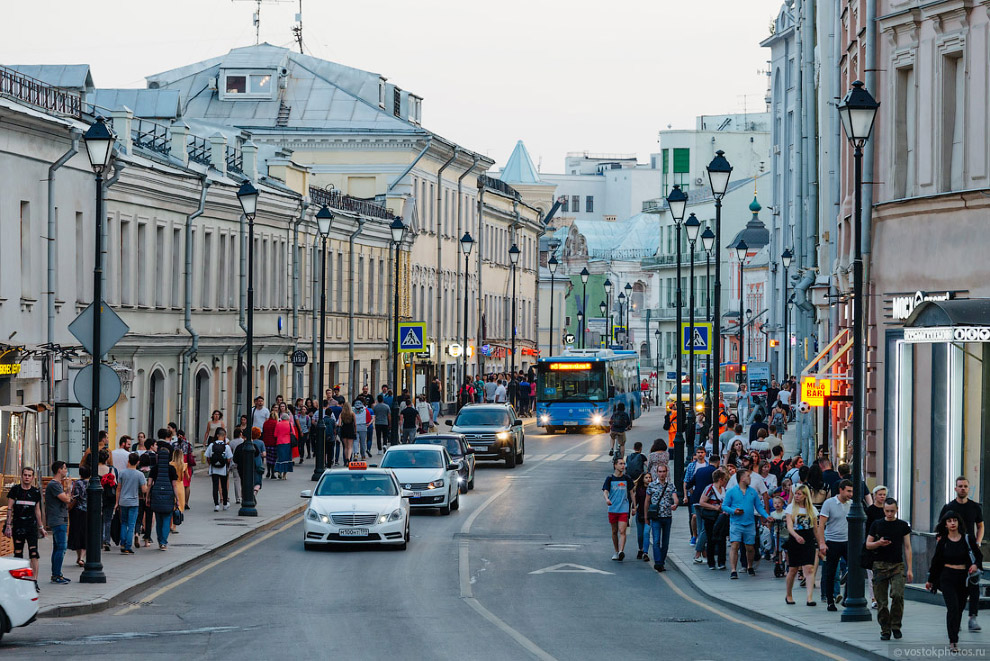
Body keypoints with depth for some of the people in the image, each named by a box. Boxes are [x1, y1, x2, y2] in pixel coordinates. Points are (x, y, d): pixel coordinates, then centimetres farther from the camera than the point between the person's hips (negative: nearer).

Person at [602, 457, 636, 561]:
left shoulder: (626, 478, 5)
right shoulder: (610, 479, 1)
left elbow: (631, 492, 14)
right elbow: (605, 491, -9)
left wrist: (634, 506, 15)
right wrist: (606, 499, -31)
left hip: (624, 509, -1)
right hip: (612, 509, 1)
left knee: (622, 531, -14)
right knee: (614, 531, 10)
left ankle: (621, 551, -25)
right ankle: (616, 552, 24)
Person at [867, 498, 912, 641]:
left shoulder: (903, 526, 7)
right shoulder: (876, 525, 7)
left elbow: (907, 547, 7)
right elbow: (868, 545, 10)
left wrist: (909, 569, 1)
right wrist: (879, 543, -12)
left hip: (898, 565, -1)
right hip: (880, 565, 1)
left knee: (898, 595, -18)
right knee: (881, 601, 0)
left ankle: (896, 626, -1)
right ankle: (885, 630, 11)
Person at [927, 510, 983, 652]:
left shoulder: (967, 539, 1)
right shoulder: (942, 541, 1)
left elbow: (978, 555, 10)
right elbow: (936, 561, 10)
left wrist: (976, 565, -12)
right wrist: (930, 580, 16)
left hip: (964, 578, 2)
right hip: (947, 578, -2)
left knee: (959, 609, 7)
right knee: (953, 608, -15)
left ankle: (954, 638, 23)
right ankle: (953, 641, -16)